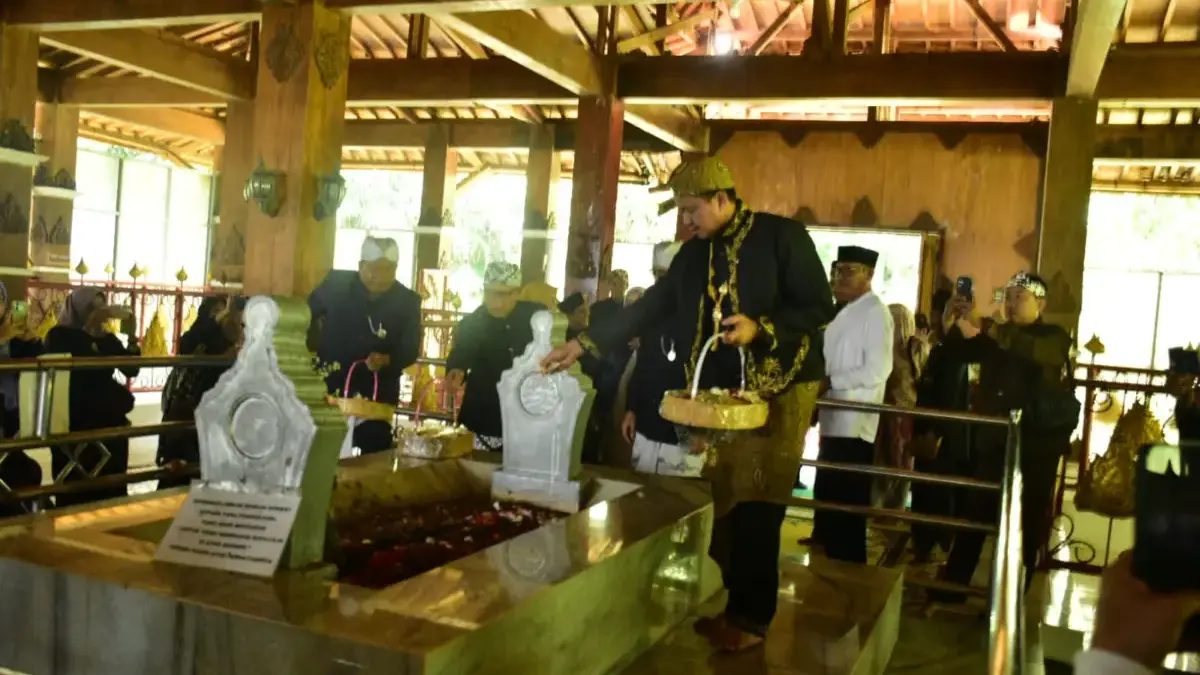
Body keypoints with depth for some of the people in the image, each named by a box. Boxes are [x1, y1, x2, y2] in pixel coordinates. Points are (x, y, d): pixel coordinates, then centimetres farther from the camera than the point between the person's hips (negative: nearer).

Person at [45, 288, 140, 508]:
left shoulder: (109, 339, 13)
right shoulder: (60, 335, 0)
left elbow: (131, 370, 1)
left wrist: (132, 334, -9)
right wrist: (89, 326, -23)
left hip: (110, 423, 5)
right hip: (75, 424, -5)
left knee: (110, 490, 5)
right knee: (76, 492, -7)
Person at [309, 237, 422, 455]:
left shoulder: (407, 301, -5)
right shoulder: (336, 283, -5)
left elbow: (410, 350, -7)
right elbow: (307, 313, 12)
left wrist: (387, 361, -25)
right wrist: (313, 348, 5)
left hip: (376, 395, 0)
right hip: (330, 387, 1)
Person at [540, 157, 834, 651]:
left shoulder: (782, 236, -8)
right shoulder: (694, 254, 9)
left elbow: (820, 307, -9)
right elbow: (648, 308, 6)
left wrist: (761, 328, -22)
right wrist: (585, 343, 0)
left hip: (776, 389, -5)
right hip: (717, 393, 6)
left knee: (755, 508, -4)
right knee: (720, 504, 5)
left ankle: (752, 617, 9)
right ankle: (728, 605, 18)